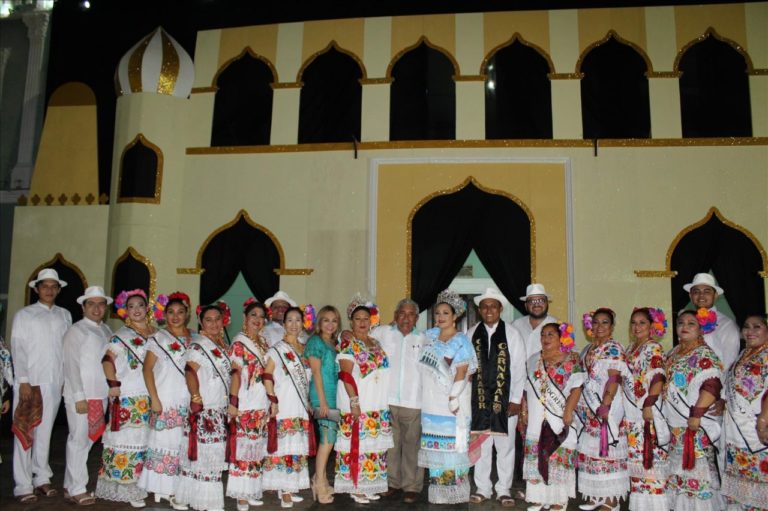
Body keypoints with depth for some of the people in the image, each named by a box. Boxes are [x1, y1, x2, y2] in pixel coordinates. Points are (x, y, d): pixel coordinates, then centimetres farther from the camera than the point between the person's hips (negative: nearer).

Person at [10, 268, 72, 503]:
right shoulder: (23, 315, 3)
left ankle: (41, 478, 18)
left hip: (55, 382, 3)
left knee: (45, 431, 9)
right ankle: (23, 486, 6)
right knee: (24, 431, 1)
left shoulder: (65, 315, 11)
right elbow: (17, 350, -2)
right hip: (29, 381, -3)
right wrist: (24, 381, -10)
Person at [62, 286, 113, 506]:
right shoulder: (76, 331, -5)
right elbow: (71, 366, -10)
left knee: (88, 440, 13)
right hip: (81, 395, -6)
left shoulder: (107, 331, 12)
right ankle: (76, 489, 10)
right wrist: (79, 397, -15)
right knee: (79, 440, 0)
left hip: (101, 395, 6)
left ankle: (71, 485, 25)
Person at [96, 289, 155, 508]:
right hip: (128, 397, -5)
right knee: (127, 439, -2)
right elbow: (108, 359, -9)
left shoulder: (155, 333, 11)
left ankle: (137, 484, 21)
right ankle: (124, 488, 8)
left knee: (144, 439, 9)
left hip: (149, 396, 5)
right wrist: (113, 383, -18)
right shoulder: (122, 335, -1)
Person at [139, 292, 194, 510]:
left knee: (183, 444, 5)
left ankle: (175, 489, 17)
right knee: (165, 442, -1)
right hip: (166, 400, -3)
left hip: (187, 401, 3)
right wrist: (154, 399, -10)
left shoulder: (193, 338, 9)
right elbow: (147, 369, -4)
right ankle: (161, 488, 13)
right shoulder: (158, 338, -1)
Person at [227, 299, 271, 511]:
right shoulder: (239, 343, -7)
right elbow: (236, 374, -13)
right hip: (245, 405, -7)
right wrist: (233, 402, -18)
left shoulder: (262, 342, 13)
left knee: (256, 449, 13)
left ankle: (250, 491, 25)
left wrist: (271, 401, 13)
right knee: (244, 448, -3)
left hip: (261, 405, 7)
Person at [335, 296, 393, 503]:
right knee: (357, 445, -3)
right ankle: (355, 487, 9)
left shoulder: (376, 343, 13)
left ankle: (369, 485, 22)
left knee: (374, 446, 11)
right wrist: (354, 401, -19)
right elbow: (346, 375, -14)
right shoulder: (348, 344, -7)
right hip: (357, 403, -7)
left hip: (378, 404, 7)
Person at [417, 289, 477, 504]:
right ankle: (437, 490, 17)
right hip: (431, 402, 5)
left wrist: (453, 398, -16)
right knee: (435, 446, 8)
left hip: (452, 403, -5)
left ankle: (454, 491, 7)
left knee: (452, 445, -2)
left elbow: (462, 373, -11)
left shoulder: (461, 341, -5)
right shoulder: (430, 335, 11)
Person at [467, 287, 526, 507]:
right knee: (480, 445, 10)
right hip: (479, 400, 2)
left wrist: (516, 400, -7)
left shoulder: (512, 334, -1)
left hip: (505, 400, -1)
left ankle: (504, 490, 20)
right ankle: (483, 488, 23)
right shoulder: (471, 334, 3)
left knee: (505, 446, 7)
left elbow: (519, 369, -2)